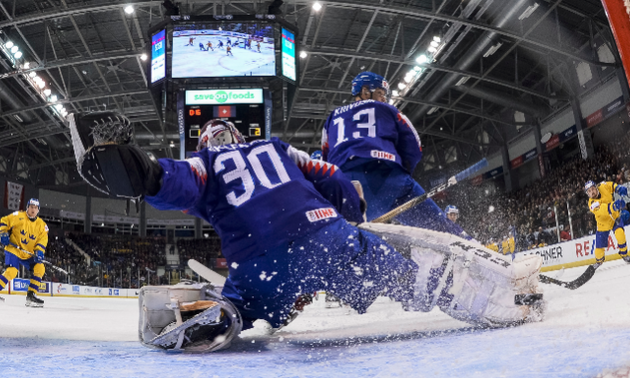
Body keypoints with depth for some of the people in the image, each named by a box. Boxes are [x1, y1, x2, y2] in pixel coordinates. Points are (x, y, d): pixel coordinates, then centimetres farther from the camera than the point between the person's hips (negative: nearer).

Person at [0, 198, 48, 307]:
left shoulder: (42, 225, 3)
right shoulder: (18, 216, -6)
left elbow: (42, 240, -2)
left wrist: (39, 252, -17)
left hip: (28, 254, 4)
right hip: (13, 249, -4)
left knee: (40, 268, -11)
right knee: (11, 271, -25)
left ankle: (31, 295, -3)